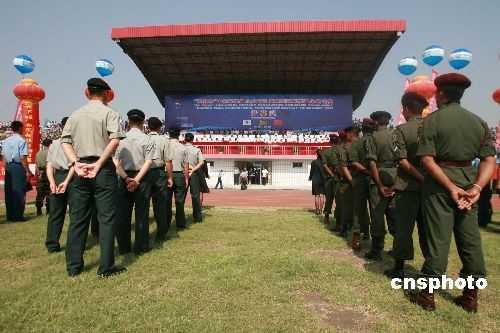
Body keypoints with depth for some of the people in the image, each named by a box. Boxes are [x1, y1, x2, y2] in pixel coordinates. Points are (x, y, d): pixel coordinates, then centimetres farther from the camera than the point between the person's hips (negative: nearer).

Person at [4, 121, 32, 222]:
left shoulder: (6, 141, 11)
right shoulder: (21, 140, -10)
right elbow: (23, 158, -14)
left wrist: (6, 168, 18)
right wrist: (27, 171, -10)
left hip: (8, 167, 7)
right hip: (18, 167, -7)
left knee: (9, 191, 11)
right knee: (19, 191, -1)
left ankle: (10, 215, 18)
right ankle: (18, 215, 1)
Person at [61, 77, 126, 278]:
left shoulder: (75, 115, 13)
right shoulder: (110, 113, -1)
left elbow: (65, 141, 3)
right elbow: (115, 140, -16)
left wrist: (76, 164, -5)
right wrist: (98, 164, -15)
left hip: (80, 170, 5)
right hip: (103, 170, -4)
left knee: (77, 218, 11)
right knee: (106, 218, 1)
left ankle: (73, 266, 19)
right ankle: (106, 267, 5)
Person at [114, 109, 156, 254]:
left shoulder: (121, 139, 2)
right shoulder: (147, 139, -3)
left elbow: (116, 163, -5)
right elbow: (148, 162, -11)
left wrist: (126, 178, -10)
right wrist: (137, 180, -12)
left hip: (124, 178, 2)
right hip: (142, 178, -2)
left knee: (123, 213, 10)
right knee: (141, 213, 6)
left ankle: (123, 247, 18)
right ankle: (141, 246, 12)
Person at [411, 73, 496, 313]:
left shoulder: (433, 119, -6)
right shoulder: (478, 121, 9)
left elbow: (427, 160, -15)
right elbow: (489, 160, 1)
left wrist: (451, 187, -14)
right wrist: (477, 188, -7)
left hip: (439, 182, -4)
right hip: (468, 180, 5)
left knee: (437, 238, 0)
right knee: (470, 238, 11)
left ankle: (427, 294, 9)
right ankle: (470, 296, 22)